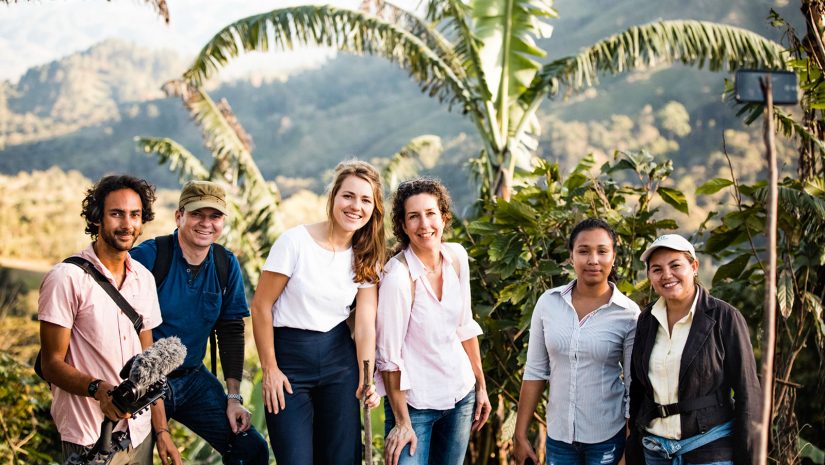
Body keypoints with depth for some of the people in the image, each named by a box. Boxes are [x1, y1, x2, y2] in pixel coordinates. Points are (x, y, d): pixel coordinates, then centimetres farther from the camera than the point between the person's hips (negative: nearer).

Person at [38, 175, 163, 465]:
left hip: (139, 433, 6)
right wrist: (99, 390, -29)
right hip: (89, 441, -6)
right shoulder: (67, 278, -12)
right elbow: (52, 364, -12)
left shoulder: (144, 278, 6)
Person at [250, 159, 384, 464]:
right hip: (290, 359, -4)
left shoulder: (367, 258, 2)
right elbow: (261, 307, -8)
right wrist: (269, 369, -7)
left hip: (340, 360, 4)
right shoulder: (295, 242, -12)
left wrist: (367, 378, -19)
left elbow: (365, 322, -6)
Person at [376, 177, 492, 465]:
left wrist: (481, 385, 11)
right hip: (414, 403, -6)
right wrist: (402, 423, -14)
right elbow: (389, 356, -17)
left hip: (461, 392, 6)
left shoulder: (457, 257, -3)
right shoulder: (398, 277, -22)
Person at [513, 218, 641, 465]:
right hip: (558, 436, 2)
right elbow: (535, 372, 2)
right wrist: (520, 434, 1)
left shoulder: (628, 313, -9)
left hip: (608, 438, -2)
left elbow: (635, 386, -4)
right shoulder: (548, 302, -3)